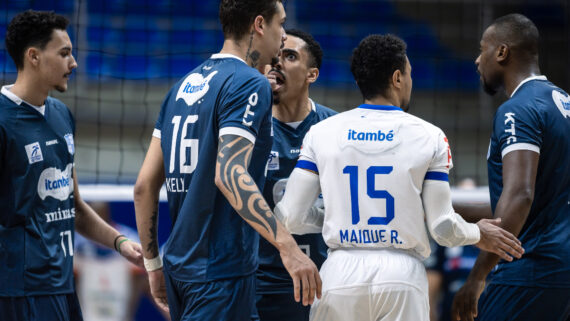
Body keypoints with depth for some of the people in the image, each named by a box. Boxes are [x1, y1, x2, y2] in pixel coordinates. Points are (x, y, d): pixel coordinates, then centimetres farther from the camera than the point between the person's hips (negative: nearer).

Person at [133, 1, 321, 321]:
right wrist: (287, 245, -30)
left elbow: (145, 185, 12)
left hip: (180, 268, 9)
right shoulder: (250, 83, -10)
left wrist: (153, 264, 20)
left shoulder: (183, 87, 14)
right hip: (222, 271, -9)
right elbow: (229, 173, -24)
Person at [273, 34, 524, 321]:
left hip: (340, 275, 1)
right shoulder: (429, 137, 2)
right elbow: (443, 228, 1)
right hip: (402, 276, -1)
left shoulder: (321, 133, 5)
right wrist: (477, 235, 22)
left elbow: (289, 218, 2)